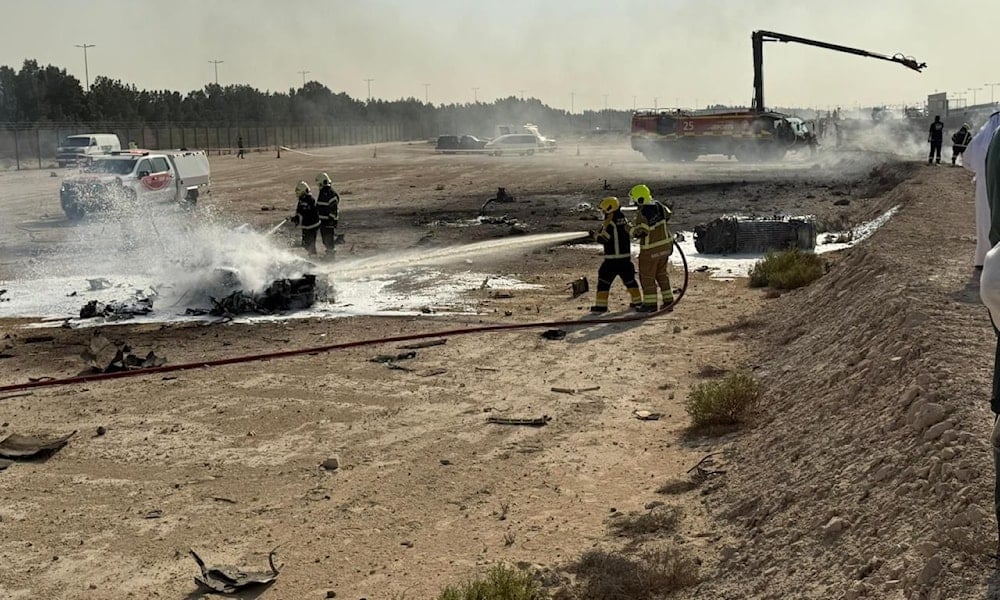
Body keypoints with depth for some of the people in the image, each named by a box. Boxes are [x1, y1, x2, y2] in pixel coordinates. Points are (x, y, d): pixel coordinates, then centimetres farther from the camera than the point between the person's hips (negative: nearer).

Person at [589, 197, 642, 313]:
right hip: (626, 256, 7)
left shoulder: (609, 224, -15)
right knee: (629, 279, 20)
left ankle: (601, 305, -5)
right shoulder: (625, 220, 6)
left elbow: (602, 239, -16)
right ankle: (637, 302, 27)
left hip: (612, 258, -7)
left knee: (604, 281, 0)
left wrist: (596, 234, 6)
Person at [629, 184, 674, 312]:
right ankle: (668, 300, 22)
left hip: (651, 249, -8)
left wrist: (629, 229, -3)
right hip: (665, 245, 8)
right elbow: (667, 216, 18)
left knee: (647, 276, 5)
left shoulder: (642, 214, -24)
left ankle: (650, 303, 8)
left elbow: (639, 232, -22)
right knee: (661, 273, 19)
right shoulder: (659, 206, 0)